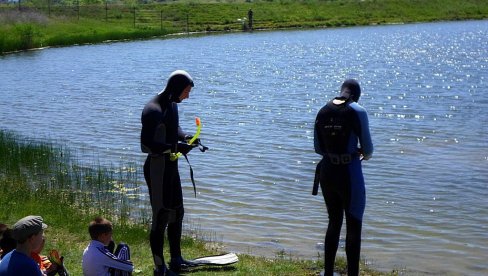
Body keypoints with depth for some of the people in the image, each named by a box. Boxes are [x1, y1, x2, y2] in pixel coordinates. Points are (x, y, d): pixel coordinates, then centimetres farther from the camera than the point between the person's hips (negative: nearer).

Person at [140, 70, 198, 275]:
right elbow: (146, 144, -27)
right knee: (161, 216, -2)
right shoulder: (153, 110, -23)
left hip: (171, 165, 10)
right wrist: (176, 146, -28)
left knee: (177, 212, 19)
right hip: (157, 167, -10)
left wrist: (185, 137, 3)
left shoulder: (172, 104, 7)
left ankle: (176, 260, 35)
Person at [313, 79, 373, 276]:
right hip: (349, 173, -6)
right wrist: (365, 154, 14)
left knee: (334, 223, 20)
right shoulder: (357, 112, -11)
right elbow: (367, 148, -8)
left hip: (327, 172, 6)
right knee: (354, 227, 6)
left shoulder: (323, 111, 4)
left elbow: (318, 148, 9)